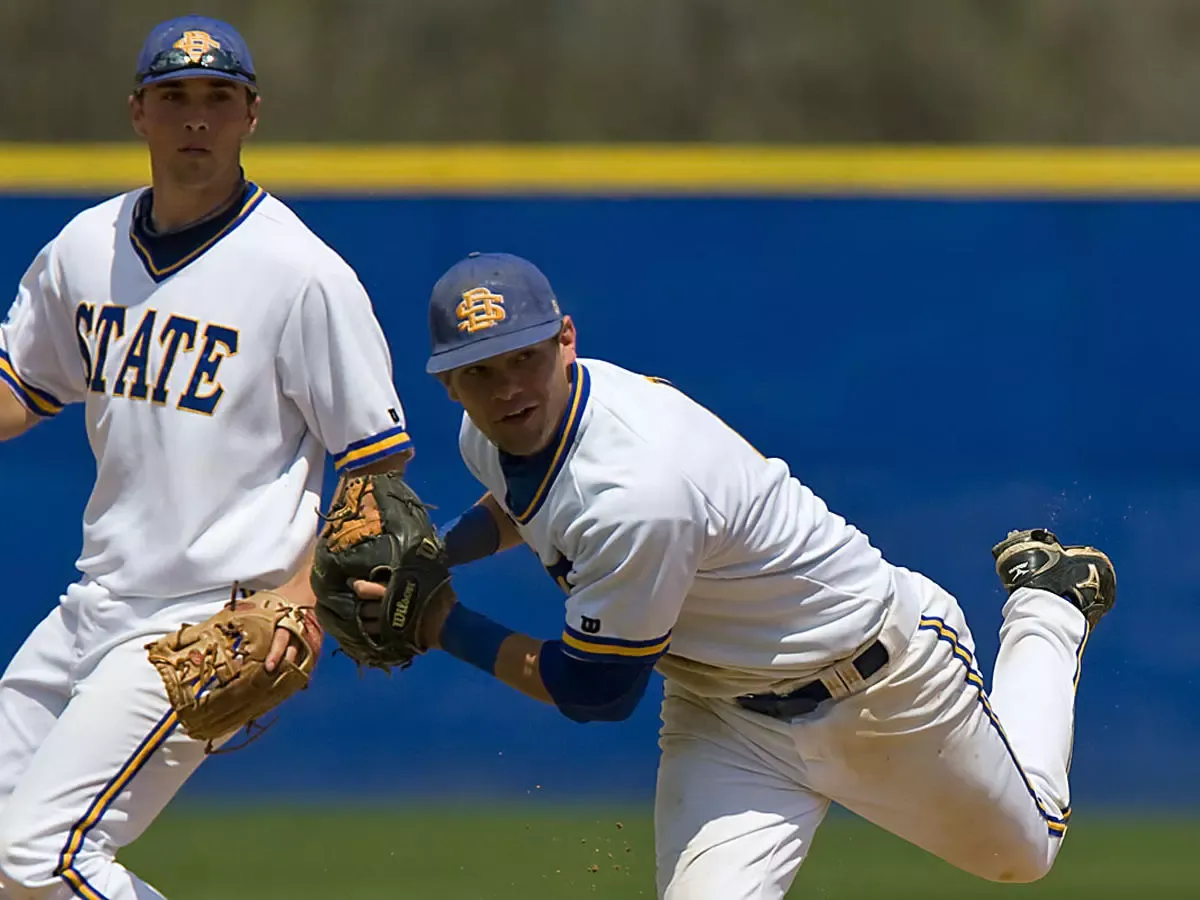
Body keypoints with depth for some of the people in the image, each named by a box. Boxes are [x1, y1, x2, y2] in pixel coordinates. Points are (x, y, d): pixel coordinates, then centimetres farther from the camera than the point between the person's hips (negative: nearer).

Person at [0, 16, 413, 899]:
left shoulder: (306, 276, -10)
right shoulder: (86, 247, 8)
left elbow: (378, 460, -6)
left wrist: (308, 591, -18)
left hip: (214, 619, -7)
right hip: (91, 608, 7)